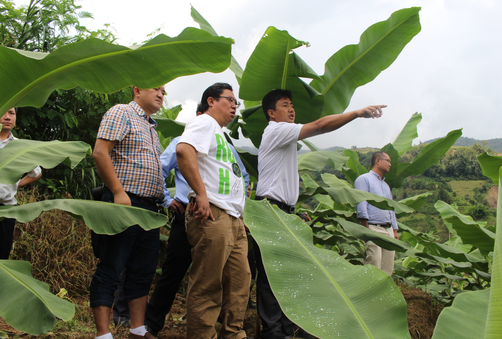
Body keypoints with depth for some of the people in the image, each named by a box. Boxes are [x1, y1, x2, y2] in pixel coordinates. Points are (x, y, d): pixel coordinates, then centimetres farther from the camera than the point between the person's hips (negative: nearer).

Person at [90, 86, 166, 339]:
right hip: (125, 203, -9)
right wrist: (119, 192, -20)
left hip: (149, 208, 9)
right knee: (110, 270, -5)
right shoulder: (121, 113, -2)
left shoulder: (151, 128, 23)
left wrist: (163, 199, 16)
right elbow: (100, 153, -14)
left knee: (143, 271, 11)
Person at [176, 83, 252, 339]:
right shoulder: (204, 122, -3)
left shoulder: (220, 133, 28)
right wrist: (201, 194, -24)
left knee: (240, 280, 12)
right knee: (207, 286, -7)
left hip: (234, 219, 10)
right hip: (213, 215, -10)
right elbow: (183, 150, -22)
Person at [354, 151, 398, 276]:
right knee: (374, 267, -14)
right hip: (373, 228, -8)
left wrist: (395, 230, 17)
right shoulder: (364, 179, 0)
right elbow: (361, 205, -9)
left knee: (388, 269, 4)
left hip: (388, 230, 8)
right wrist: (366, 229, -17)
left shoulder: (386, 185, 27)